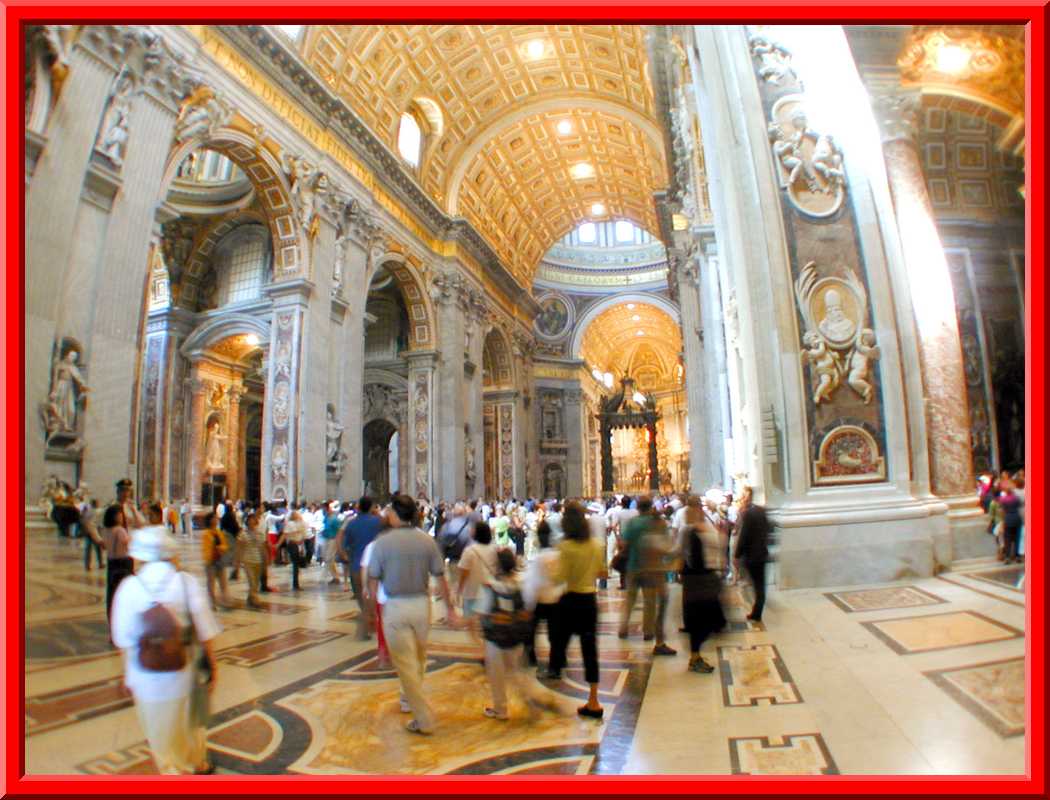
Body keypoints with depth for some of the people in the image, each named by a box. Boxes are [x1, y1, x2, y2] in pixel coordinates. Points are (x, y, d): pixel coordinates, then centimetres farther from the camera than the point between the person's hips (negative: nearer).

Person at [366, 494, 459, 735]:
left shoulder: (383, 542, -11)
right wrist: (450, 607, 8)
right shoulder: (427, 541, -4)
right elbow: (440, 577, -2)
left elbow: (373, 580, -5)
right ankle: (411, 698, 44)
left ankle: (424, 719, 9)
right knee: (419, 658, 24)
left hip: (395, 606, -3)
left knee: (405, 663, 6)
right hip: (421, 604, 3)